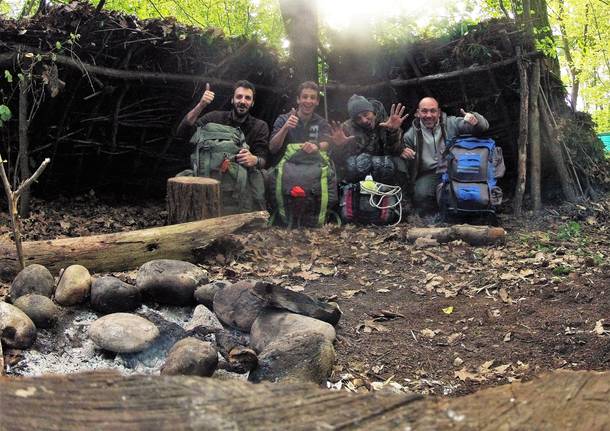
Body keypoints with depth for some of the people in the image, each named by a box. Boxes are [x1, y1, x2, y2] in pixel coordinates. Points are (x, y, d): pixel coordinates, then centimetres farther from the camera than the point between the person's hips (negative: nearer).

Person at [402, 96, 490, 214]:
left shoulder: (452, 123, 10)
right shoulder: (413, 133, 11)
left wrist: (474, 119, -18)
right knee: (421, 195, -31)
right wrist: (402, 151, -12)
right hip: (427, 175, 0)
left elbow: (483, 126, 8)